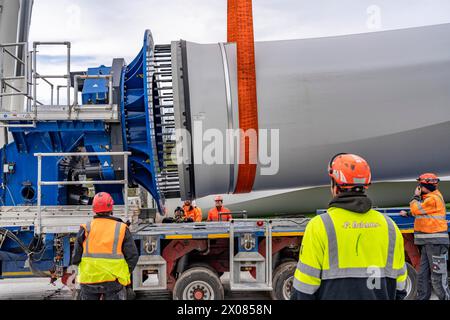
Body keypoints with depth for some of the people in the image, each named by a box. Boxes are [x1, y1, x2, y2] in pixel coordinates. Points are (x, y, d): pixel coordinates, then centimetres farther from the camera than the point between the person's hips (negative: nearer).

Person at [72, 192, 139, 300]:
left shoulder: (86, 228, 0)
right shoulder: (121, 228, -3)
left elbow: (76, 257, -1)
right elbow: (133, 255, -5)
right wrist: (126, 273, 9)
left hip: (89, 280, 2)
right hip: (113, 280, -1)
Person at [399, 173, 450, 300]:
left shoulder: (433, 199, -12)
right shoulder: (430, 198, 19)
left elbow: (416, 209, -11)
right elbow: (420, 212, 29)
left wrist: (416, 196, 3)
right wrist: (407, 214, 19)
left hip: (436, 242, -10)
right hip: (427, 242, 10)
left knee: (438, 277, -9)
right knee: (423, 275, 13)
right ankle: (422, 297, 18)